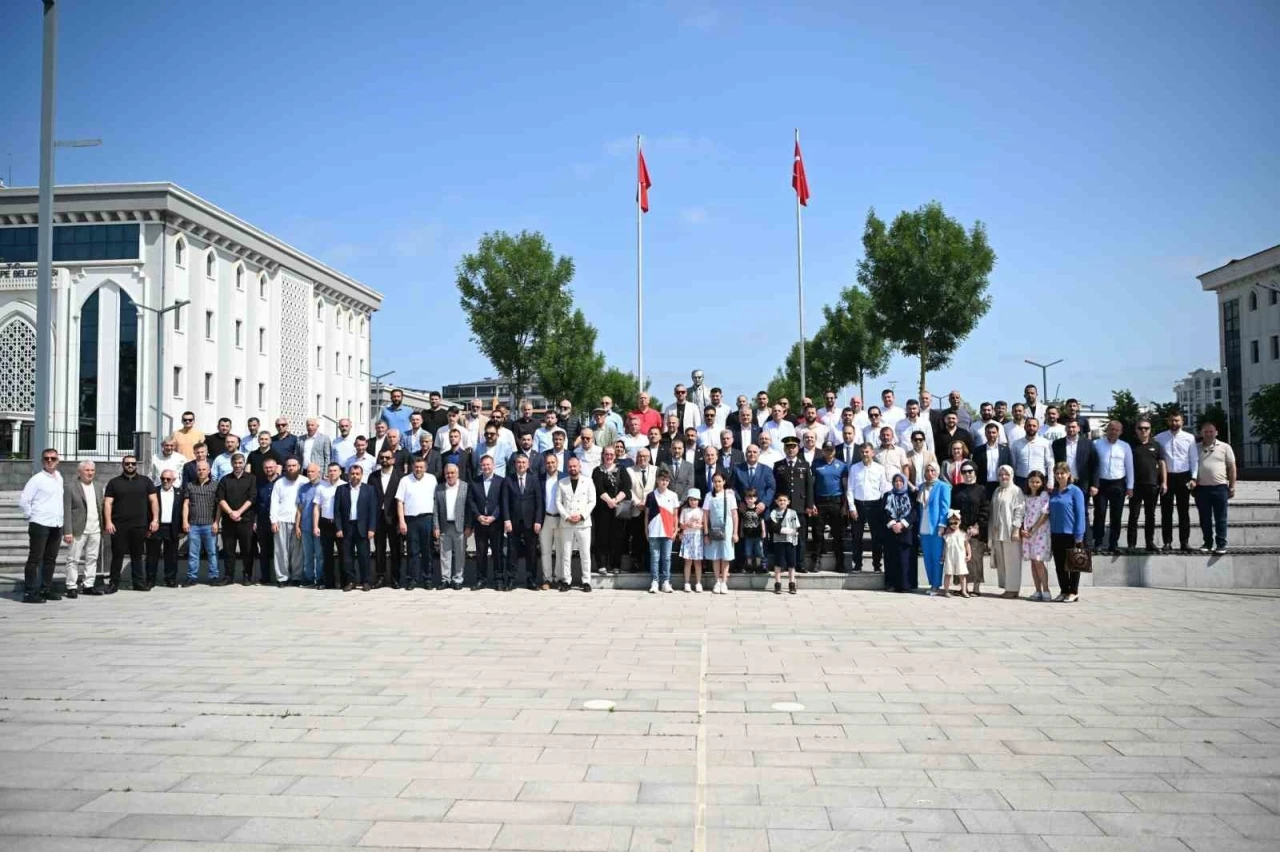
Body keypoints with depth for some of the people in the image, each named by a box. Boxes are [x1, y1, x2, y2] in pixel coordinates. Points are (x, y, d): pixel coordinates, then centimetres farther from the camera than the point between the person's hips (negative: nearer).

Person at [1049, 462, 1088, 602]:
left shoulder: (1075, 491, -6)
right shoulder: (1053, 493, 10)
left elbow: (1080, 514, -9)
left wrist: (1079, 535, -14)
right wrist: (1050, 532, 6)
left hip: (1071, 534, -6)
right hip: (1056, 534, 6)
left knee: (1072, 564, 3)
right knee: (1059, 565, 9)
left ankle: (1074, 592, 11)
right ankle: (1064, 591, 18)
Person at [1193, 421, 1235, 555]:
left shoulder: (1224, 447, 4)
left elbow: (1232, 467, 5)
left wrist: (1232, 486, 0)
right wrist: (1192, 481, 2)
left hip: (1220, 487, -2)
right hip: (1201, 488, 2)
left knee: (1220, 519, 0)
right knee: (1205, 519, 7)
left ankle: (1221, 545, 3)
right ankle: (1208, 543, 15)